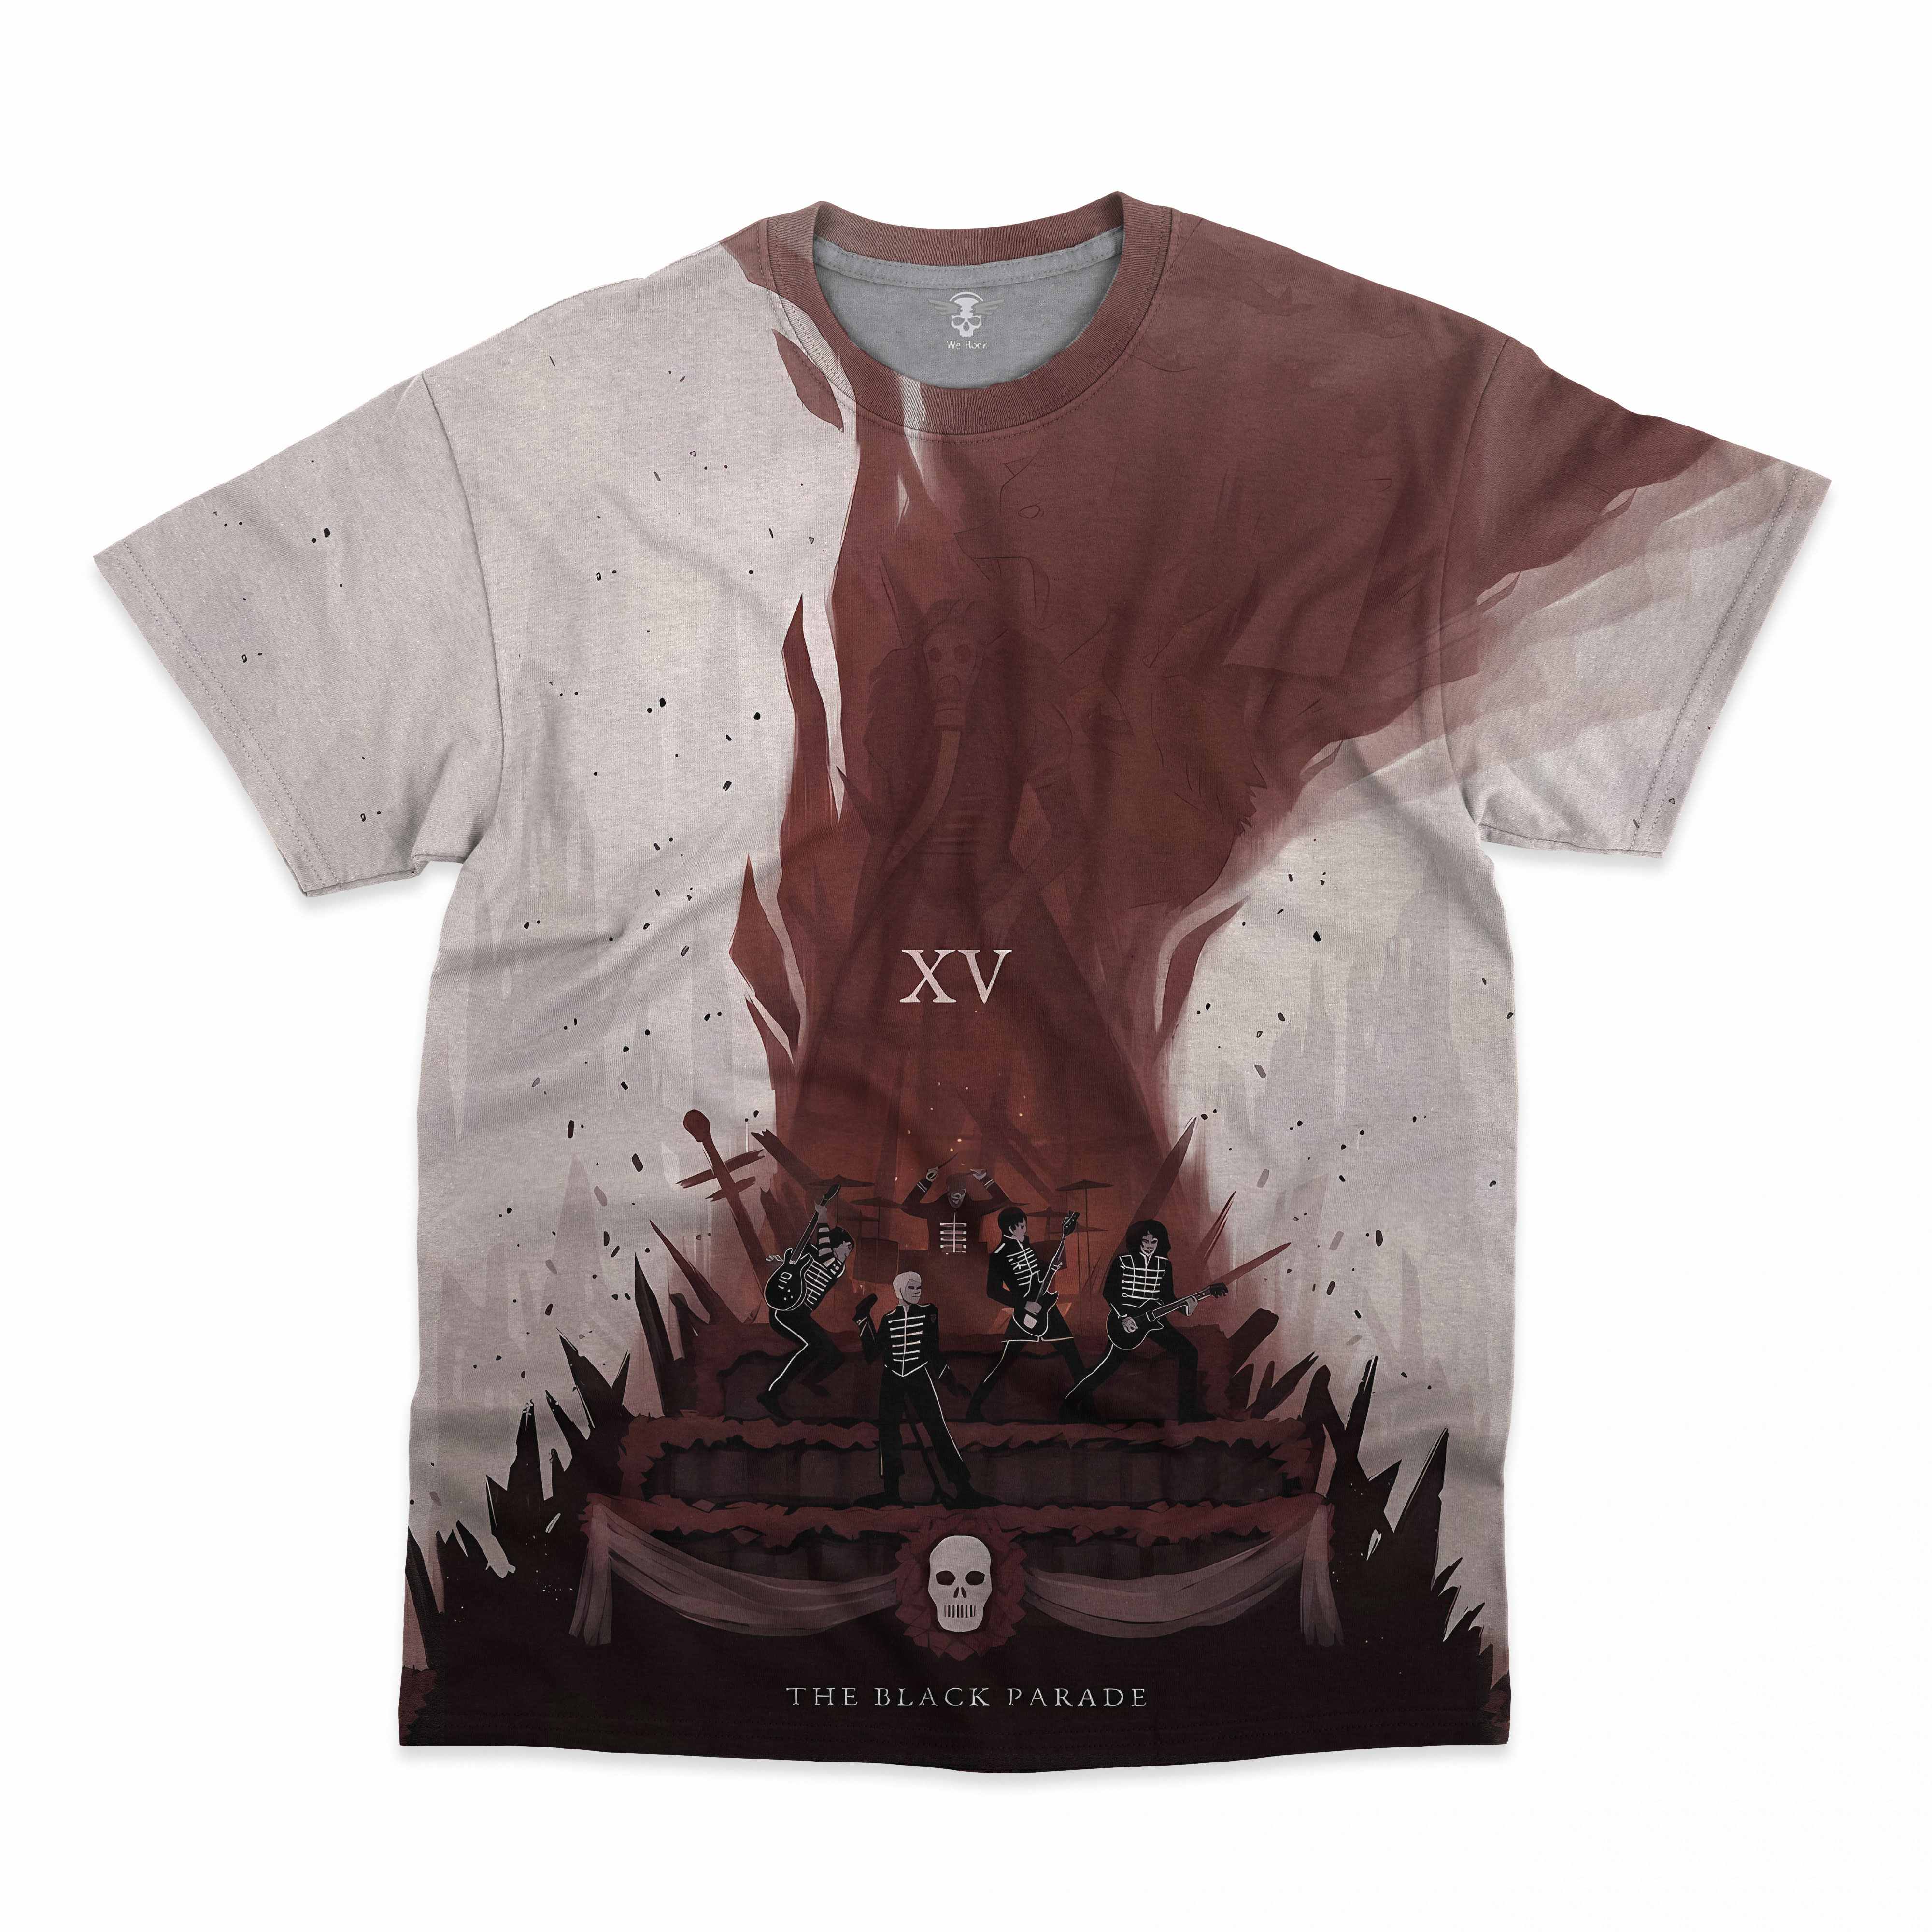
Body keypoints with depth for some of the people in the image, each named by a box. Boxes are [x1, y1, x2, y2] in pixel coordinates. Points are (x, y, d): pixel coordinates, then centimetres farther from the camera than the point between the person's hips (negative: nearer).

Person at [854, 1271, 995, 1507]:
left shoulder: (928, 1314, 6)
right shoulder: (889, 1319, 7)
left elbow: (933, 1351, 12)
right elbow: (873, 1354, 0)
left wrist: (951, 1380, 8)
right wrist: (864, 1320, -2)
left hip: (919, 1375, -2)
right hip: (892, 1378, 2)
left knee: (938, 1428, -12)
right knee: (887, 1429, 1)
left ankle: (964, 1490, -14)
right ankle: (891, 1490, 16)